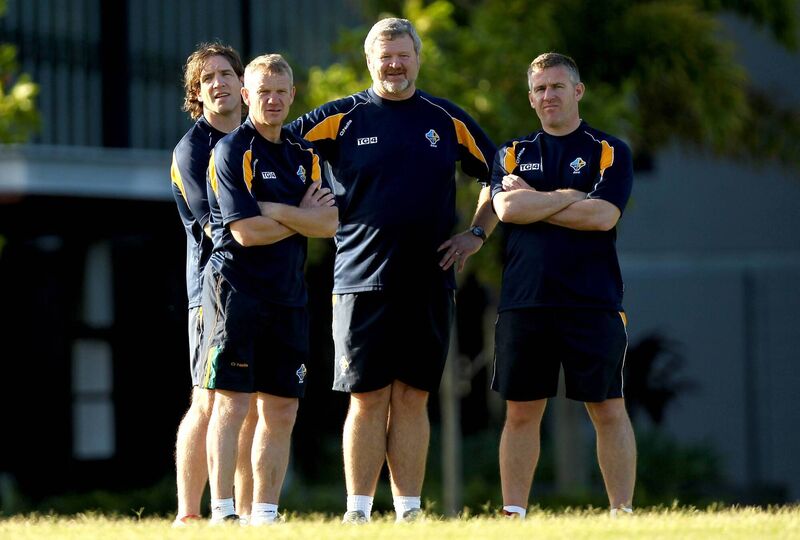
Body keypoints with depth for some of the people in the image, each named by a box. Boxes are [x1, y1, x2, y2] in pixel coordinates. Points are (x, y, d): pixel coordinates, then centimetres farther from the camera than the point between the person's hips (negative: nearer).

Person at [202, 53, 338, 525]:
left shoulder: (305, 155, 15)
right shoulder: (232, 151, -4)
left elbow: (330, 224, 3)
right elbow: (246, 232, -13)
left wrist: (276, 211, -10)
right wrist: (303, 216, -2)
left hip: (289, 293, 6)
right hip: (237, 288, -6)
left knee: (282, 410, 4)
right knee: (232, 403, -8)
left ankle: (265, 513, 9)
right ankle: (223, 513, -7)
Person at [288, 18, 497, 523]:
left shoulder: (448, 120, 9)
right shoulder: (341, 118, 3)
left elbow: (498, 176, 19)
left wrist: (476, 234, 10)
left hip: (429, 281, 2)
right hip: (362, 280, -2)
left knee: (412, 398, 3)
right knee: (368, 398, -3)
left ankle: (409, 511, 5)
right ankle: (359, 511, 1)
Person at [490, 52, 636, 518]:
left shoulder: (610, 153, 7)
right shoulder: (513, 155, 15)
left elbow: (603, 216, -9)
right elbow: (507, 208, -4)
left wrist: (533, 200, -2)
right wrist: (569, 196, -4)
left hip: (592, 303, -2)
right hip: (524, 301, 2)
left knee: (608, 411, -2)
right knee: (521, 413, 4)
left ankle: (623, 515, 1)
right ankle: (513, 515, 8)